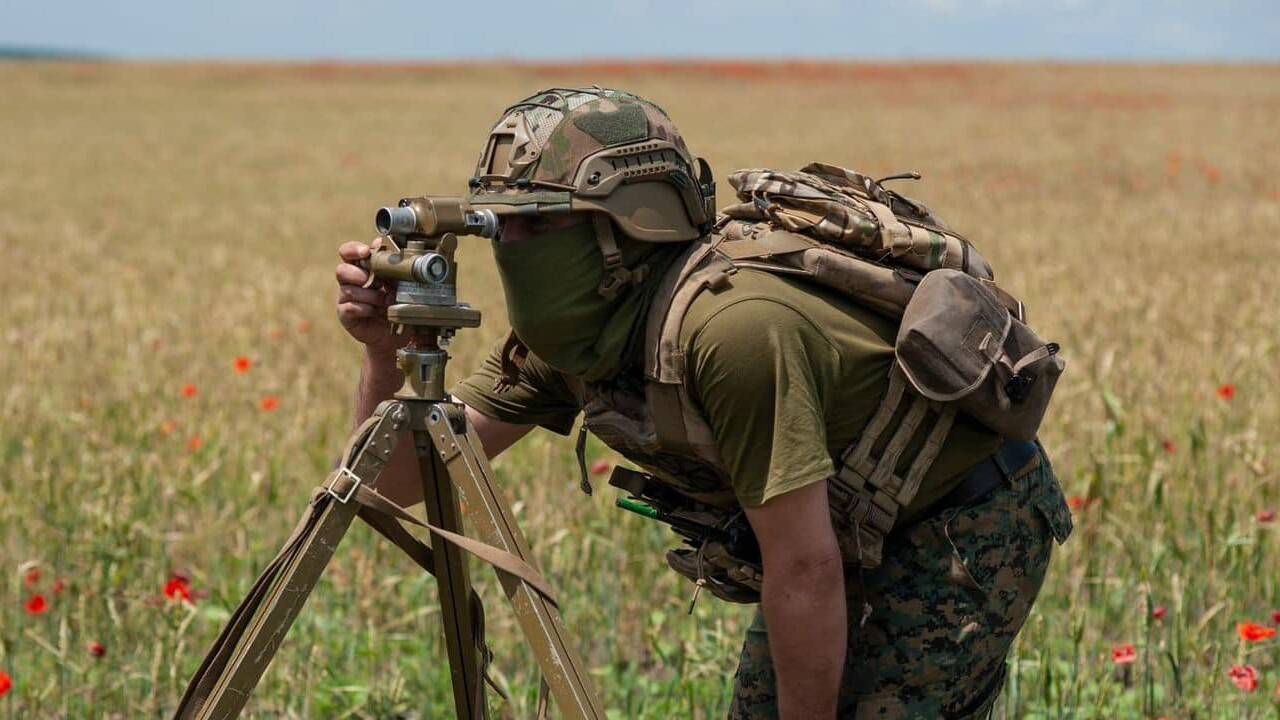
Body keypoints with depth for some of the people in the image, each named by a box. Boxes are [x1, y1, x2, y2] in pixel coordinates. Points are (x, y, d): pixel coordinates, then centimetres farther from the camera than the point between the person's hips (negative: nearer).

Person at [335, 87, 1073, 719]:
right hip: (852, 534, 8)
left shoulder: (735, 327, -36)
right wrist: (385, 356, -25)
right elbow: (402, 476, -8)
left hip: (970, 526, -8)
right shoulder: (563, 337, -9)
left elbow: (805, 569, -30)